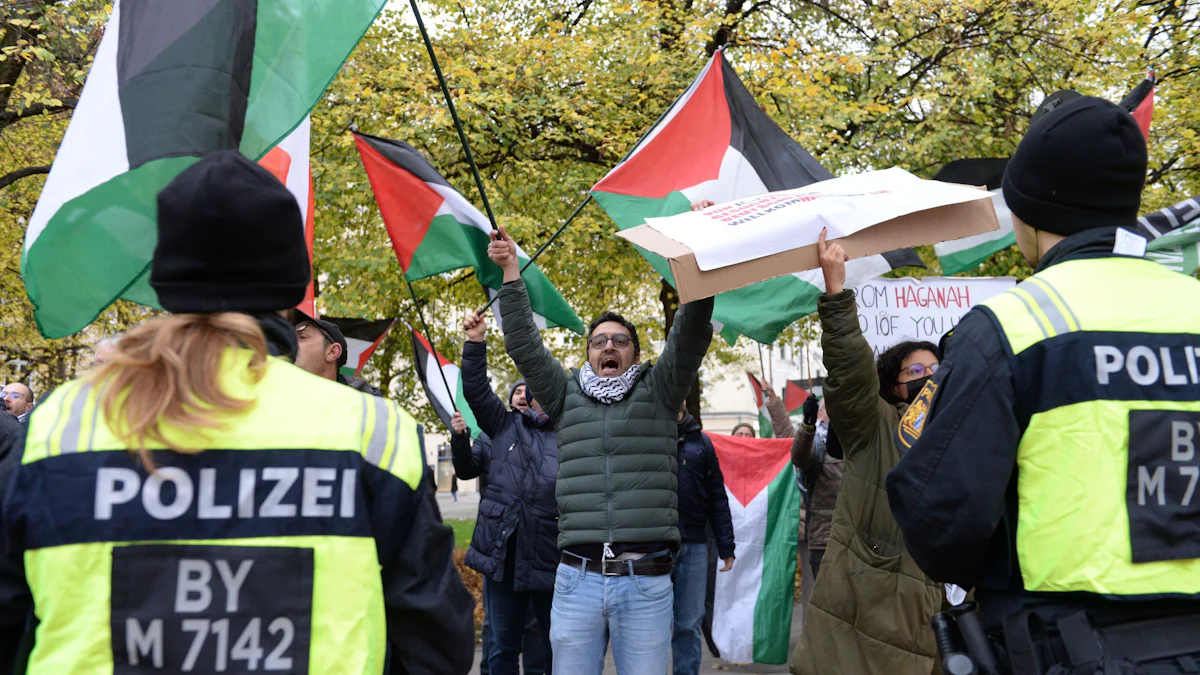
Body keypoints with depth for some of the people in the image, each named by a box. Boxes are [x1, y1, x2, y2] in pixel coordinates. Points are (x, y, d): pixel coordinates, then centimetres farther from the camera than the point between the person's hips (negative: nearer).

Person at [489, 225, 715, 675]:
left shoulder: (658, 393, 11)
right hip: (577, 578, 2)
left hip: (646, 582, -1)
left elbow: (690, 338, -1)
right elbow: (524, 346, 10)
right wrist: (511, 274, 5)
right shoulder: (567, 396, 16)